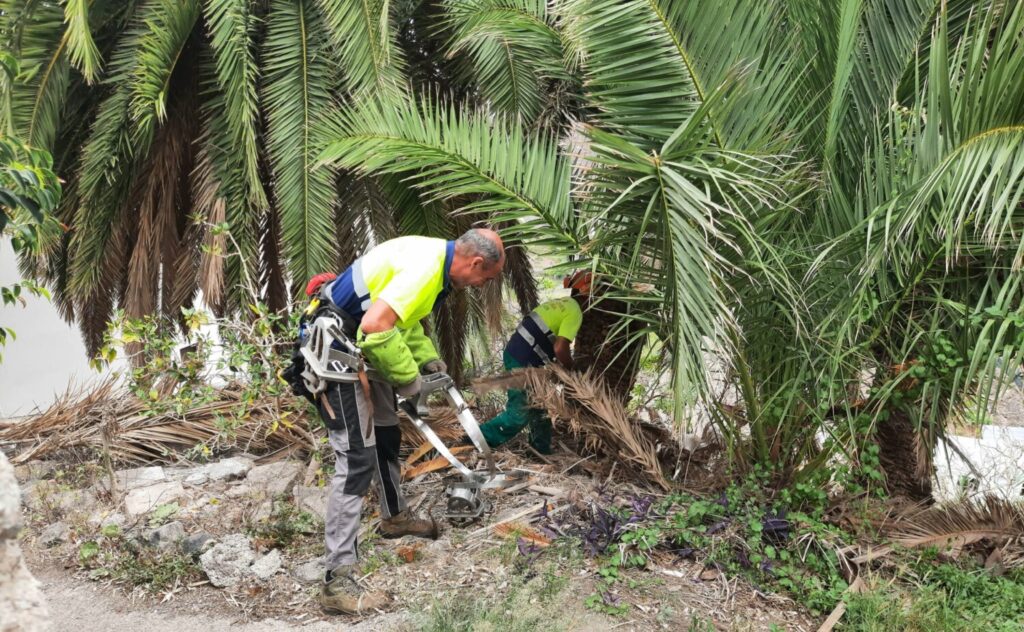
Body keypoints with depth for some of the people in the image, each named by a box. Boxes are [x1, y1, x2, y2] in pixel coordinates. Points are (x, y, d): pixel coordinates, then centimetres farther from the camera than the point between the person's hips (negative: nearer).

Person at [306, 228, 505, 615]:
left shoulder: (434, 255, 8)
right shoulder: (425, 267, -24)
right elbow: (375, 326, -34)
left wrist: (427, 358, 10)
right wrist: (406, 377, -20)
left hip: (359, 347, 11)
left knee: (386, 434, 23)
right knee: (357, 458, -13)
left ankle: (394, 518, 46)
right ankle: (337, 582, -12)